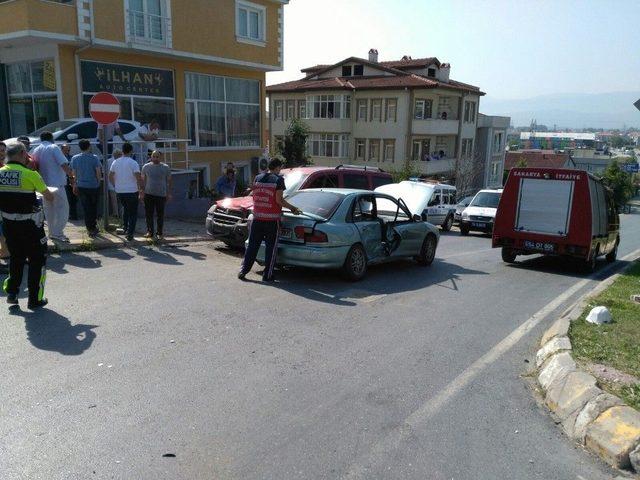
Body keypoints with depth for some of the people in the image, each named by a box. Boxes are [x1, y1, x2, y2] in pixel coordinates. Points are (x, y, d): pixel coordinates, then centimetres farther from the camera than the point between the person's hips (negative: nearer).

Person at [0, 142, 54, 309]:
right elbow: (48, 196, -7)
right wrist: (54, 197, 14)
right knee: (37, 260, 8)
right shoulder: (30, 174, -16)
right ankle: (35, 299, 12)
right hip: (29, 224, -5)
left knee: (16, 257, 23)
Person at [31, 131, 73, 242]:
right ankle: (58, 233, -10)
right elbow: (64, 164, -18)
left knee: (49, 209, 16)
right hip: (56, 184, -7)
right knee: (62, 208, -3)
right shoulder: (54, 148, -8)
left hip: (44, 185, 7)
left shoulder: (36, 151, 12)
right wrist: (71, 176, -14)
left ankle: (52, 232, 23)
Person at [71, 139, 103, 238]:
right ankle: (93, 226, 19)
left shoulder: (74, 158, -1)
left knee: (86, 208, 8)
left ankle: (90, 228, 10)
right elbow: (98, 172, -10)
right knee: (94, 207, 13)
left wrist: (75, 185, 13)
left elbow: (74, 173, 2)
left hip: (82, 186, 2)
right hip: (94, 186, -2)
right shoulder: (94, 158, -9)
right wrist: (99, 181, 7)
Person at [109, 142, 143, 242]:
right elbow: (138, 178, -18)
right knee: (133, 213, 6)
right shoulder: (133, 163, -13)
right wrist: (141, 190, -8)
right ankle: (130, 233, 5)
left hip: (119, 192, 5)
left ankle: (125, 228, 24)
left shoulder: (115, 162, 4)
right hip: (132, 192, -5)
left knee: (125, 209, 27)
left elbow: (110, 176, 11)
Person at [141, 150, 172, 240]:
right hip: (148, 194, 1)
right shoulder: (146, 167, 5)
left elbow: (169, 181, 6)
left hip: (161, 195, -1)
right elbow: (143, 181, 11)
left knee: (160, 215, 3)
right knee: (149, 214, 3)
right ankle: (150, 232, 13)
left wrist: (169, 194, 3)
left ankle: (159, 233, 13)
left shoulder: (166, 167, 2)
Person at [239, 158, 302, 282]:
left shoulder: (258, 178, 9)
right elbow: (279, 200, -12)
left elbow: (254, 196, 12)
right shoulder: (278, 179, -7)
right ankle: (267, 275, 7)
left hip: (257, 217, 5)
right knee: (271, 247, 5)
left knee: (252, 245, 13)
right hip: (272, 218, -5)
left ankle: (243, 270, 12)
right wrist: (293, 208, -2)